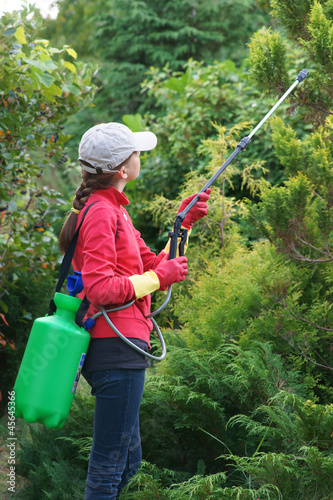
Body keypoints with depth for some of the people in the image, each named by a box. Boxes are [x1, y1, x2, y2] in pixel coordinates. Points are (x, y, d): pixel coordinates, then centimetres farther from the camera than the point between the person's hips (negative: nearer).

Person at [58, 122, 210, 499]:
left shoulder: (113, 210, 18)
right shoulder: (100, 213, -13)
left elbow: (154, 267, 20)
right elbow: (101, 288, -22)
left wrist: (185, 222, 15)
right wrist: (159, 277, -13)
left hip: (120, 346, 10)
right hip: (117, 348, -10)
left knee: (128, 460, 19)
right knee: (110, 464, -4)